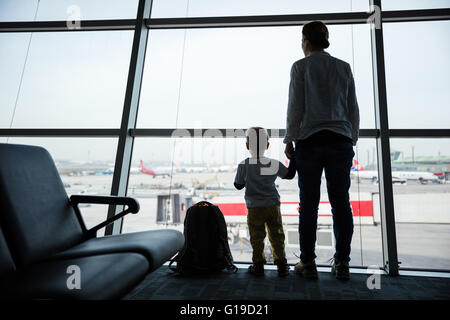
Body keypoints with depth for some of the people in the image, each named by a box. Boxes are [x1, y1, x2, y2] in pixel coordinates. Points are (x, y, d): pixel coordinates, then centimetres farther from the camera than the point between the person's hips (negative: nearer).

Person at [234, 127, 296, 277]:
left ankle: (258, 265, 16)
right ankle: (282, 265, 19)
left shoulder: (244, 165, -10)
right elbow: (289, 174, 11)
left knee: (257, 238, 9)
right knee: (277, 235, 12)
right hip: (273, 206, 2)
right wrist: (294, 158, 20)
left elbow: (238, 185, -2)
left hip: (255, 208, -2)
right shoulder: (275, 164, -3)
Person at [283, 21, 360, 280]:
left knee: (309, 203, 0)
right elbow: (353, 108, 13)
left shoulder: (301, 66, 4)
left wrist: (290, 140, 3)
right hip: (340, 141, 4)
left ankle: (308, 263, 7)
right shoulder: (344, 67, 15)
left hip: (309, 140, -3)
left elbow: (295, 107, -2)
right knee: (341, 202, 4)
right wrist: (351, 139, 19)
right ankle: (342, 263, 11)